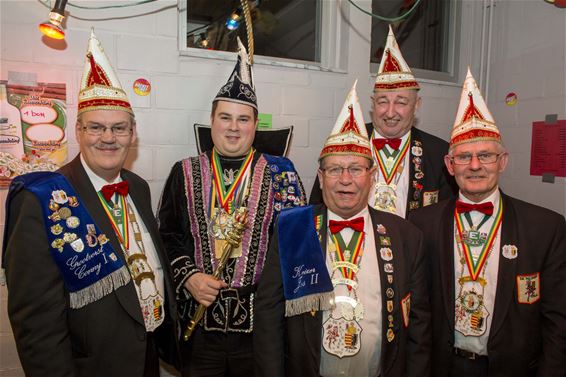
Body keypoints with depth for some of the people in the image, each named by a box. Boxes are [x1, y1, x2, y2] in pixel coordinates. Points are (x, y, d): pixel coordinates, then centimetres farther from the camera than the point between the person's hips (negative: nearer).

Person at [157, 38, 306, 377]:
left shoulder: (279, 173, -2)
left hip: (259, 322, 0)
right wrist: (188, 277, -10)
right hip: (199, 318, 1)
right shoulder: (185, 173, 2)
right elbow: (167, 237, 4)